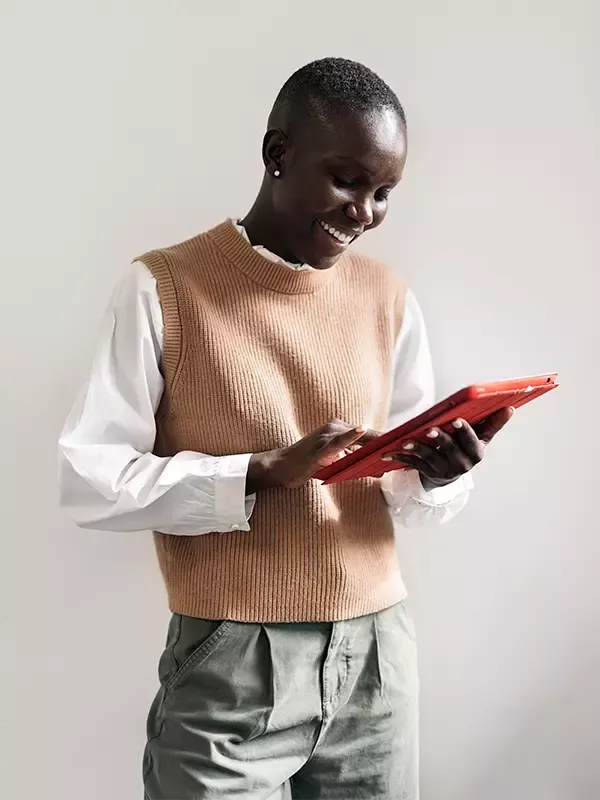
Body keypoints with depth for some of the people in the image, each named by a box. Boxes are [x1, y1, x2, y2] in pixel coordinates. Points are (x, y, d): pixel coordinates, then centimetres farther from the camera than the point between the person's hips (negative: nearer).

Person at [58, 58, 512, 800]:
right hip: (230, 666, -4)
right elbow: (89, 480, -11)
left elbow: (404, 490, 9)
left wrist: (435, 476, -13)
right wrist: (261, 474, -19)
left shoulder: (389, 298, 5)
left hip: (377, 653, 4)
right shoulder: (163, 286, -8)